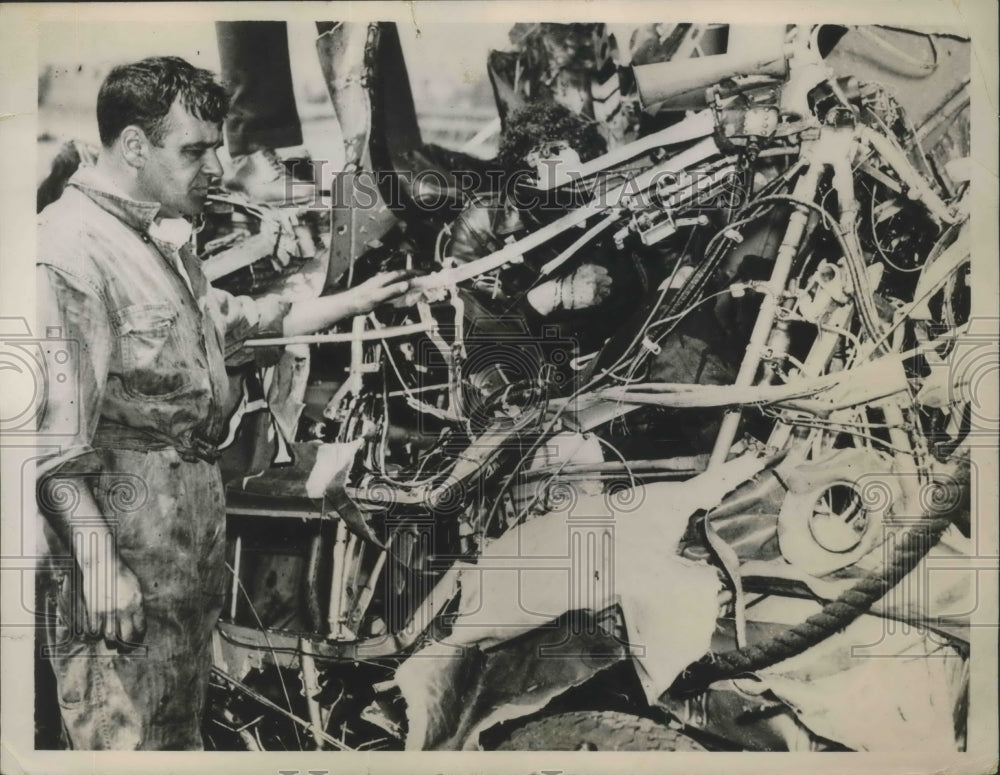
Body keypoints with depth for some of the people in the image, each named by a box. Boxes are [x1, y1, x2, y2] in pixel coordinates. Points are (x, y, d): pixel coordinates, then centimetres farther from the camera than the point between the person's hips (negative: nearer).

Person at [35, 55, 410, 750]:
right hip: (125, 539, -10)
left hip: (194, 525, 10)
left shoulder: (164, 239, 13)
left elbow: (231, 322, 26)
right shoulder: (67, 251, -20)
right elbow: (53, 436, -23)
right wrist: (98, 562, -25)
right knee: (130, 736, 2)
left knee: (185, 718, 21)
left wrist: (353, 301, 27)